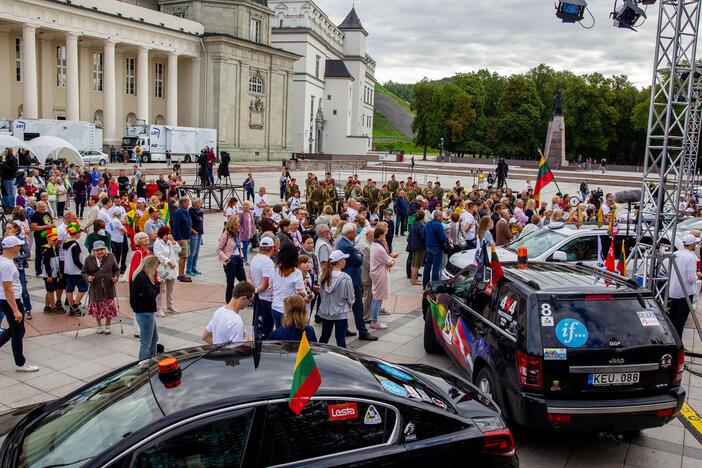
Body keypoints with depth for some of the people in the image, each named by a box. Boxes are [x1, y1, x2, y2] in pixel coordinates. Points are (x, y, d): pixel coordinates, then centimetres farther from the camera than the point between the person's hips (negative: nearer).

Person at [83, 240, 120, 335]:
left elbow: (117, 270, 8)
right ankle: (99, 326, 32)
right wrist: (87, 277, -15)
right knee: (96, 308, 11)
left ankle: (107, 326, 23)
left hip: (109, 288, -1)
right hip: (95, 288, 1)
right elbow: (84, 272, 5)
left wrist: (116, 277, -10)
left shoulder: (110, 257, 0)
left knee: (109, 307, 4)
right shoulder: (89, 259, 0)